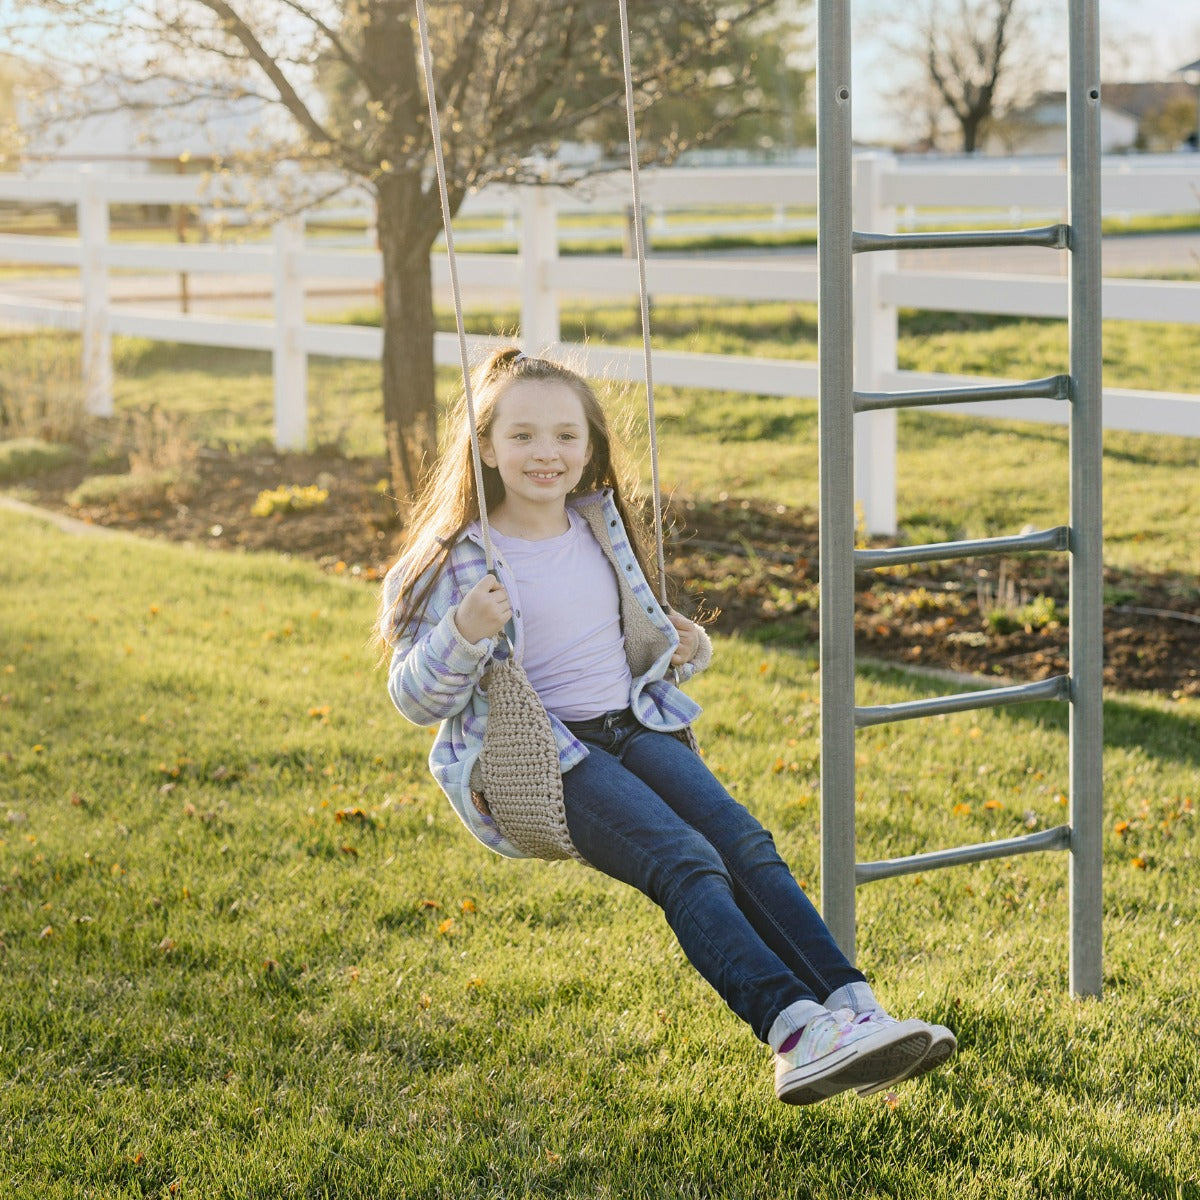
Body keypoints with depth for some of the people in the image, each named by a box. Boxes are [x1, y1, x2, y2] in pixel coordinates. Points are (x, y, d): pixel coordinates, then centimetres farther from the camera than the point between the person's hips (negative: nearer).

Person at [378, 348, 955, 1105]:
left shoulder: (603, 533, 16)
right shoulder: (461, 561, -2)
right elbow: (415, 699, -3)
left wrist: (682, 651, 8)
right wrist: (464, 636, -22)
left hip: (634, 725, 6)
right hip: (536, 756, -6)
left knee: (744, 842, -21)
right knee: (686, 863, -28)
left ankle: (854, 1009, -34)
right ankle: (799, 1036, -43)